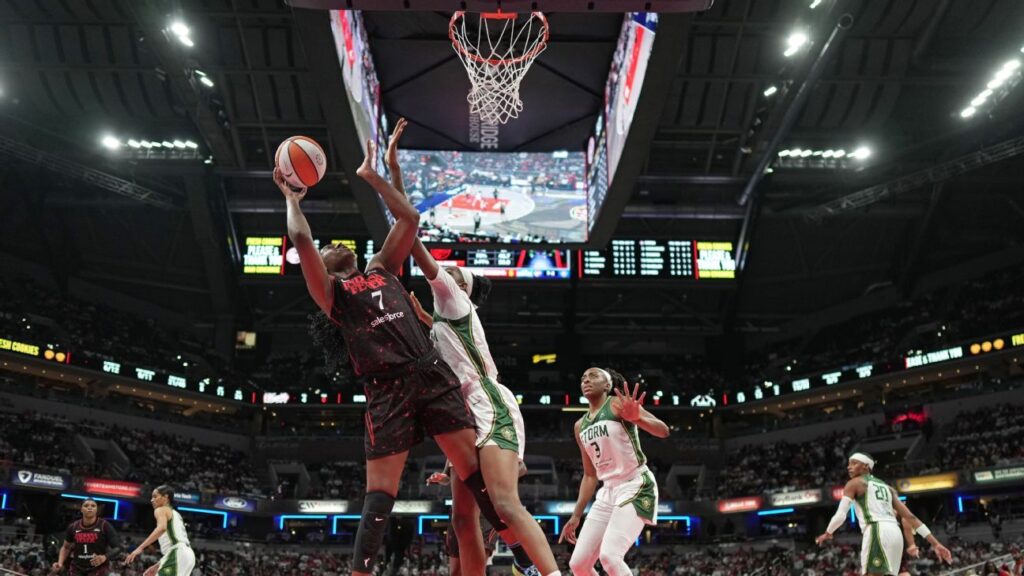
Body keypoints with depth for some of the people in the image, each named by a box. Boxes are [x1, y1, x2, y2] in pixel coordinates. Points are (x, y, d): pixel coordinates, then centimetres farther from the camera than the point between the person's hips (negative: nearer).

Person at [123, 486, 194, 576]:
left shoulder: (161, 510, 3)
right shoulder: (174, 514, 31)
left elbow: (162, 528, -20)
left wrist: (140, 548, -27)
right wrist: (157, 566, 32)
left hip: (177, 554, -9)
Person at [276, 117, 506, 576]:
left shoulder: (382, 268, 26)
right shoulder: (331, 292, 13)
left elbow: (409, 219, 20)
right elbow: (301, 240, -1)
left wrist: (371, 176, 24)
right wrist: (291, 200, 14)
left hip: (432, 374, 3)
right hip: (387, 389, -3)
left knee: (475, 468, -3)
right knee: (380, 490, -7)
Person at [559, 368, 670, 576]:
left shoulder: (618, 404, -7)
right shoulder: (580, 426, 14)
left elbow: (663, 430, -20)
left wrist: (637, 417, -40)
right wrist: (576, 516, 16)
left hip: (636, 487, -8)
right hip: (608, 492, 8)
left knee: (609, 556, -26)